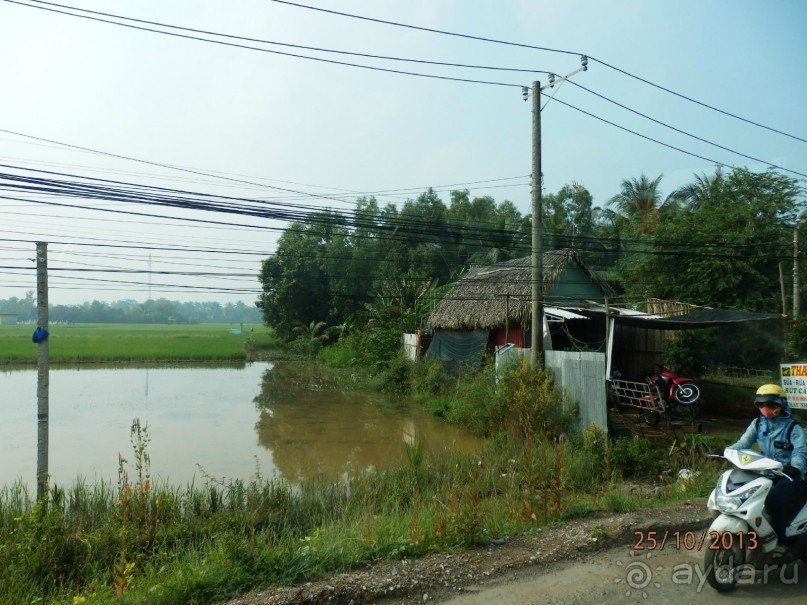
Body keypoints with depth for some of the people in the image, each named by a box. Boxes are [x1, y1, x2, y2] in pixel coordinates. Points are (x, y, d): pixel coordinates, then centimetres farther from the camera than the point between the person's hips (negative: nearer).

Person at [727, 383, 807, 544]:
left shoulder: (793, 428, -6)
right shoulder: (758, 423, 8)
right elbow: (743, 443, 0)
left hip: (788, 473, -6)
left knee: (774, 499, -30)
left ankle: (779, 536, -12)